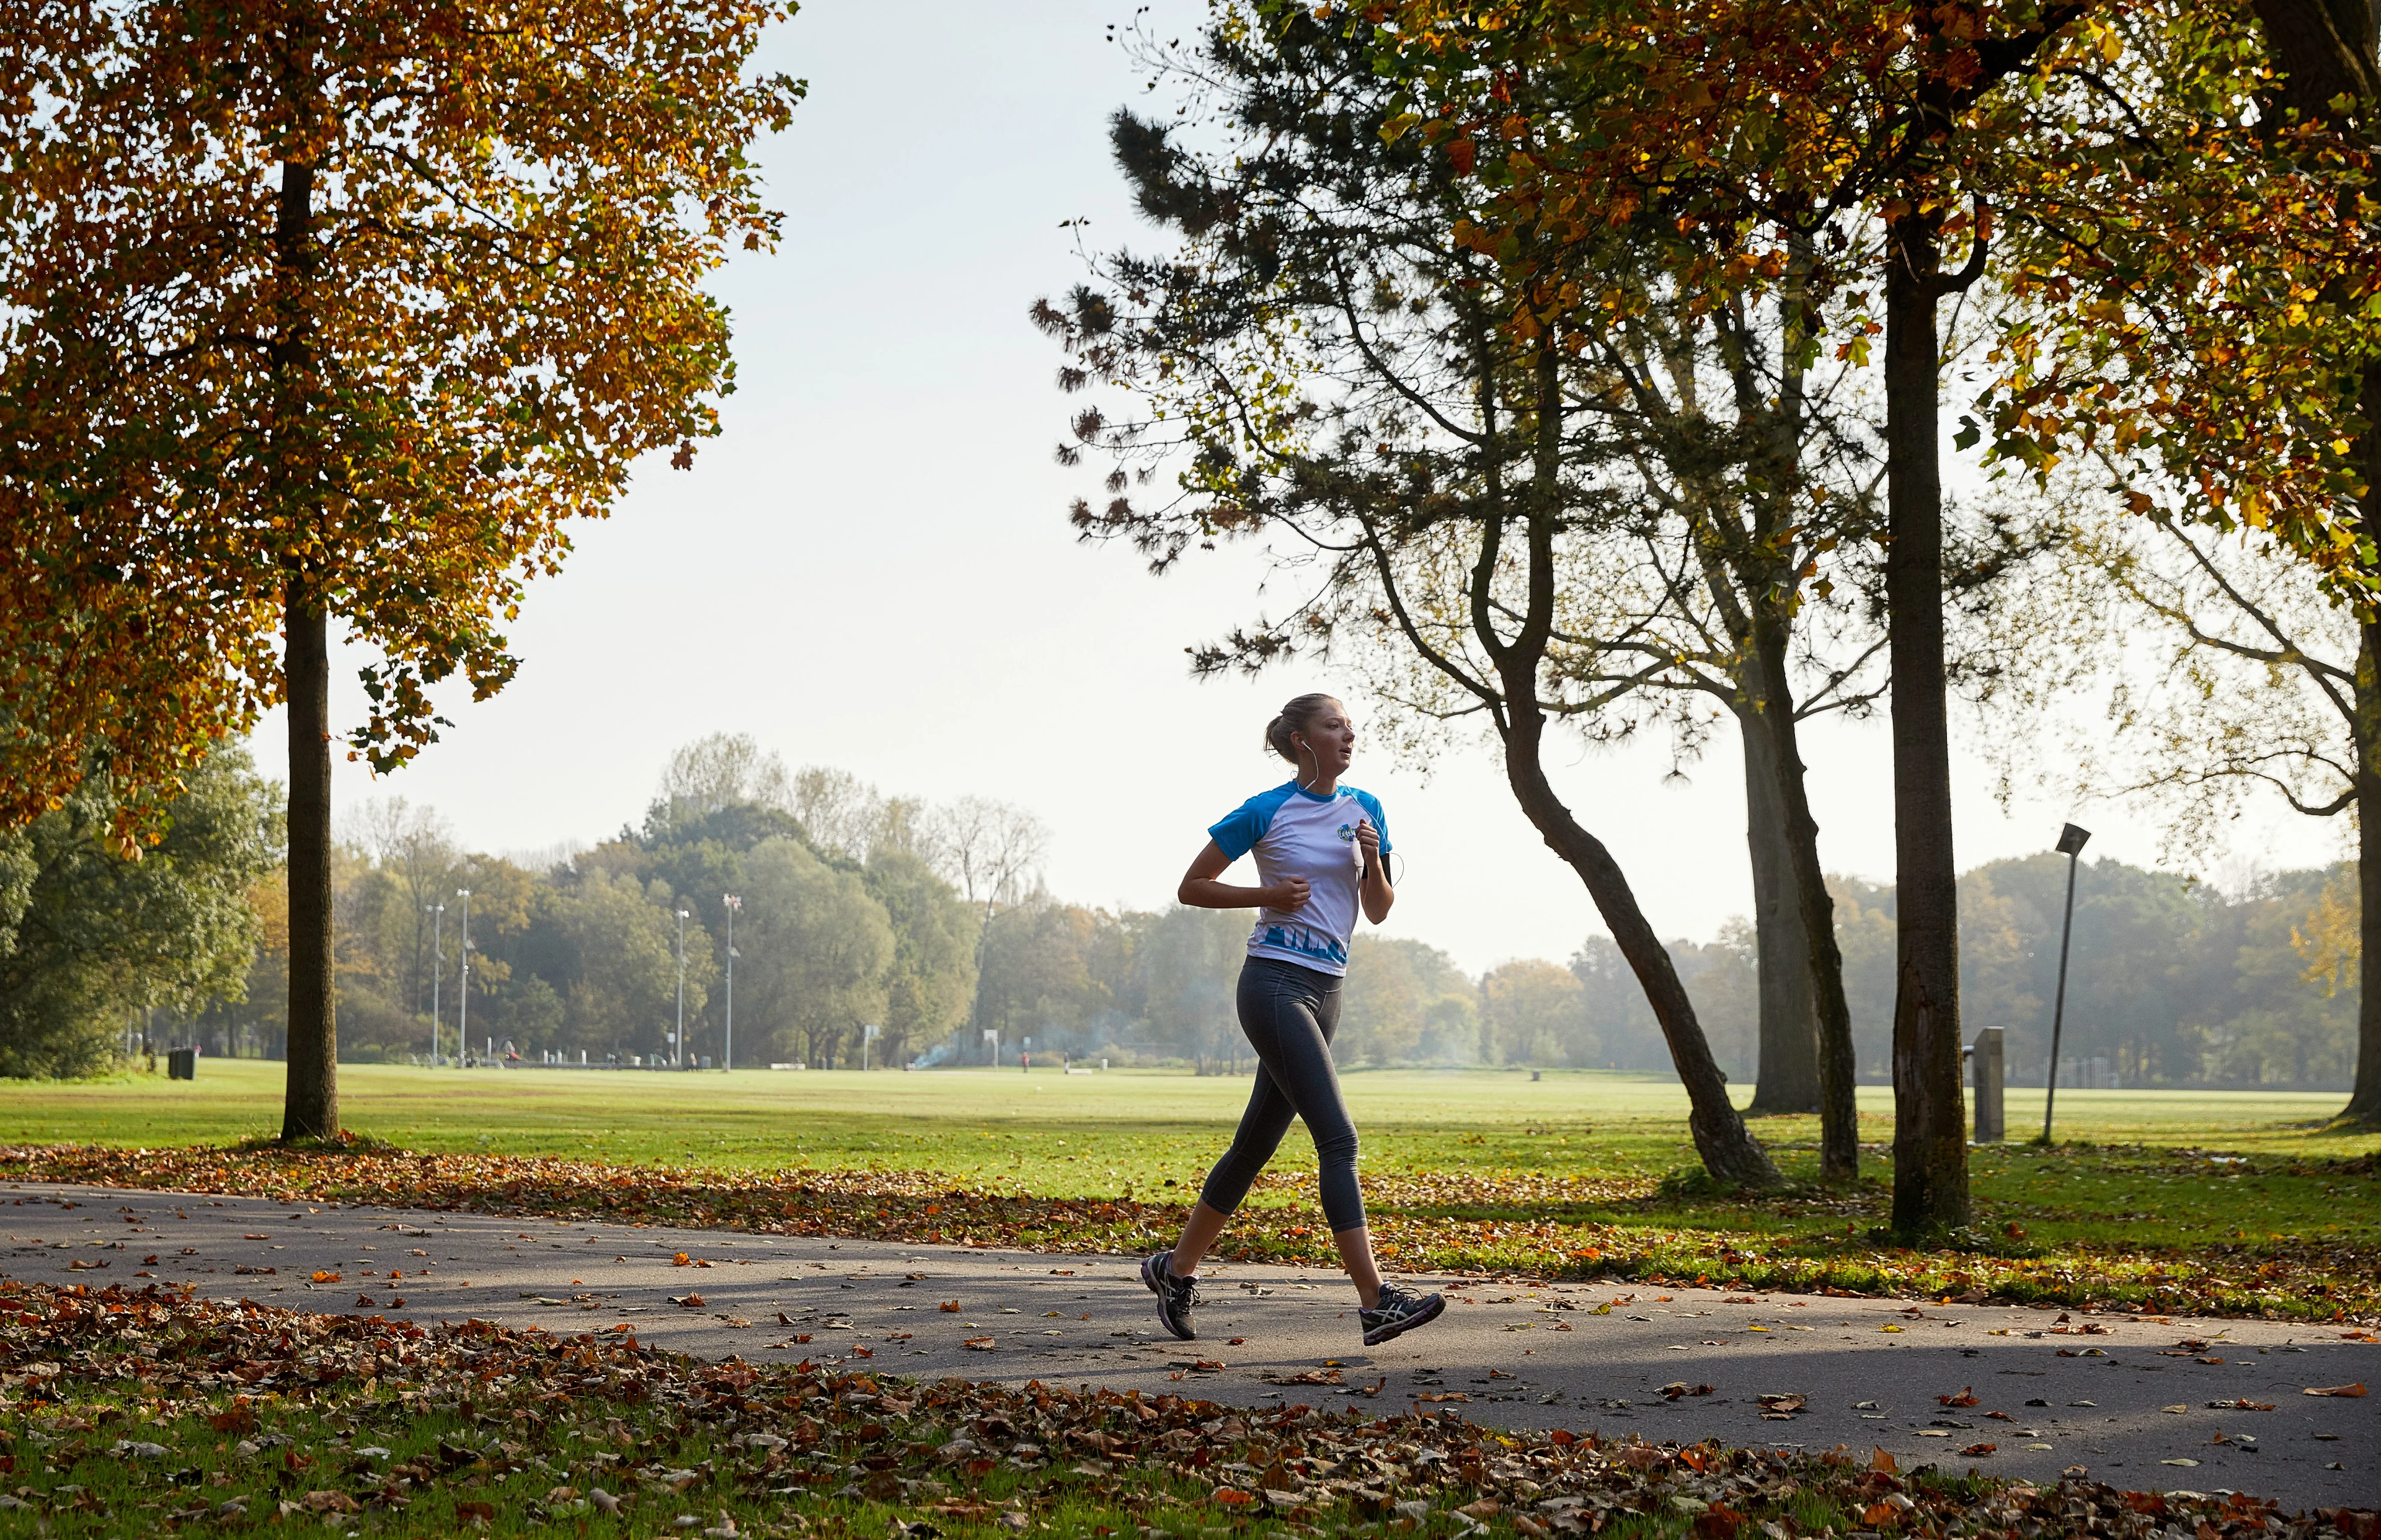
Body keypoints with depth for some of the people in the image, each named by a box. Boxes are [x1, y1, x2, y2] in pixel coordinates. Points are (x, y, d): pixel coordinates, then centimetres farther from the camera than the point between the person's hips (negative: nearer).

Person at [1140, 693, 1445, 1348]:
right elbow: (1191, 888, 1)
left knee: (1256, 1143, 12)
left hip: (1326, 991, 7)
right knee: (1338, 1140, -16)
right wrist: (1268, 894, -12)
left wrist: (1371, 859, -6)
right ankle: (1376, 1303, -20)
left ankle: (1176, 1269, 27)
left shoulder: (1365, 809, 11)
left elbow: (1378, 912, 13)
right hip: (1276, 981, -7)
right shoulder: (1265, 812, -6)